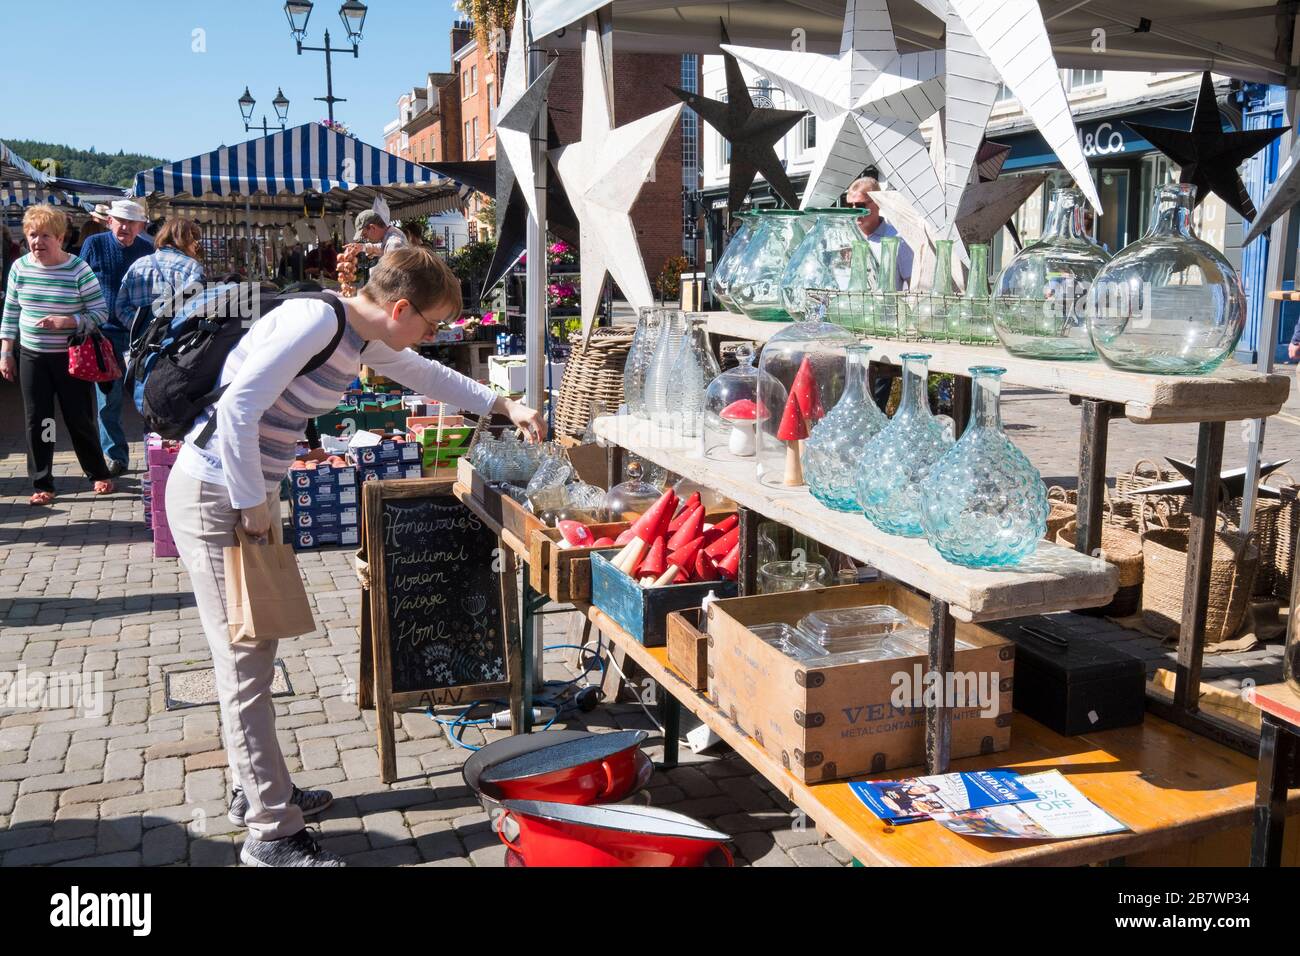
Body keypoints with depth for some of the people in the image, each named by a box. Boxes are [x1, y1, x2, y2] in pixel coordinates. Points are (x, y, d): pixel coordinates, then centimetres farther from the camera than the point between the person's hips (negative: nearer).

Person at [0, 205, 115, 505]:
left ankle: (98, 473, 26)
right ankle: (42, 485, 15)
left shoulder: (78, 269, -11)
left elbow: (100, 312, -10)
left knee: (79, 418, 5)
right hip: (31, 356, 3)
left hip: (71, 357, -3)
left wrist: (65, 322, -24)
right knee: (36, 421, 5)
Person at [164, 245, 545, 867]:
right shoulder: (315, 322, -21)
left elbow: (426, 376, 26)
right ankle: (271, 832, 5)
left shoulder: (365, 339, 8)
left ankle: (258, 788, 32)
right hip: (214, 497, -9)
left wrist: (504, 406, 24)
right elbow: (237, 410, -27)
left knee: (253, 656, 17)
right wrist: (252, 505, -18)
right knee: (246, 664, -4)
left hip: (252, 494, 9)